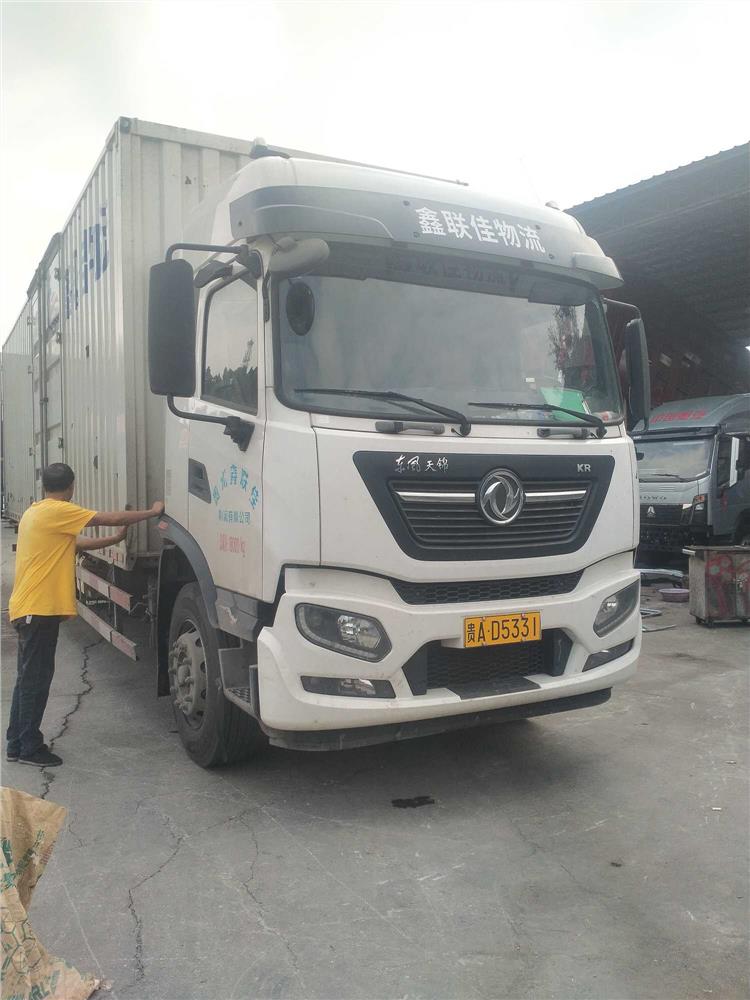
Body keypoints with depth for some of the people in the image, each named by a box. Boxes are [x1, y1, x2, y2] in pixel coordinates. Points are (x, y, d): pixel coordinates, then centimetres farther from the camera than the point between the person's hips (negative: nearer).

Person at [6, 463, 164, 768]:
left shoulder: (35, 512, 16)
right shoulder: (57, 511, -14)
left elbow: (75, 544, 20)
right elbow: (111, 518, -15)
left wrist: (115, 539, 22)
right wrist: (152, 512, -5)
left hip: (27, 609, 10)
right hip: (40, 610, -10)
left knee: (29, 677, 16)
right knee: (36, 679, -2)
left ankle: (17, 743, 24)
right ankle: (29, 748, 7)